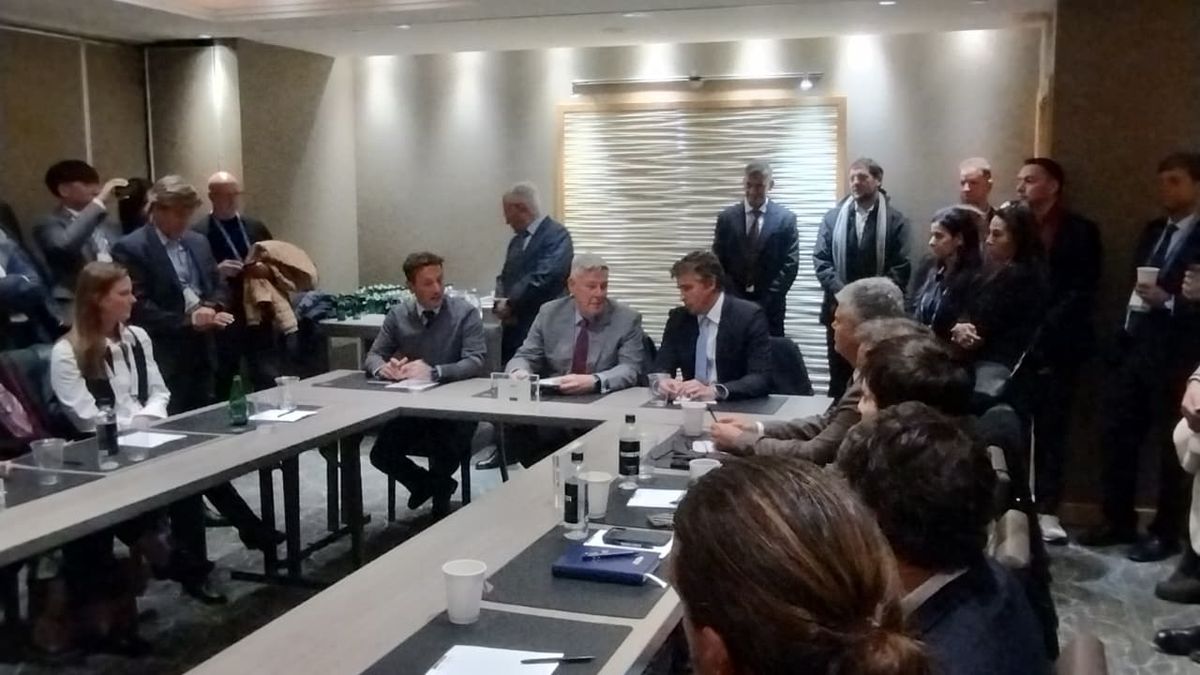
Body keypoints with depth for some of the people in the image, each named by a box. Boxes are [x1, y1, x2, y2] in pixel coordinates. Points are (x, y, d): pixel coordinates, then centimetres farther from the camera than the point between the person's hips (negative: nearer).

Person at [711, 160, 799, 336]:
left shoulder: (785, 218, 1)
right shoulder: (727, 217, 5)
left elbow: (790, 264, -2)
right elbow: (718, 263, 4)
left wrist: (767, 300, -10)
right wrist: (733, 298, -7)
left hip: (770, 306, -1)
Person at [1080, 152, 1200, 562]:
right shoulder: (1153, 231, 15)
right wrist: (1121, 339, 10)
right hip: (1132, 348, 7)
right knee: (1116, 436, 9)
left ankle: (1165, 533, 17)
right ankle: (1118, 522, 23)